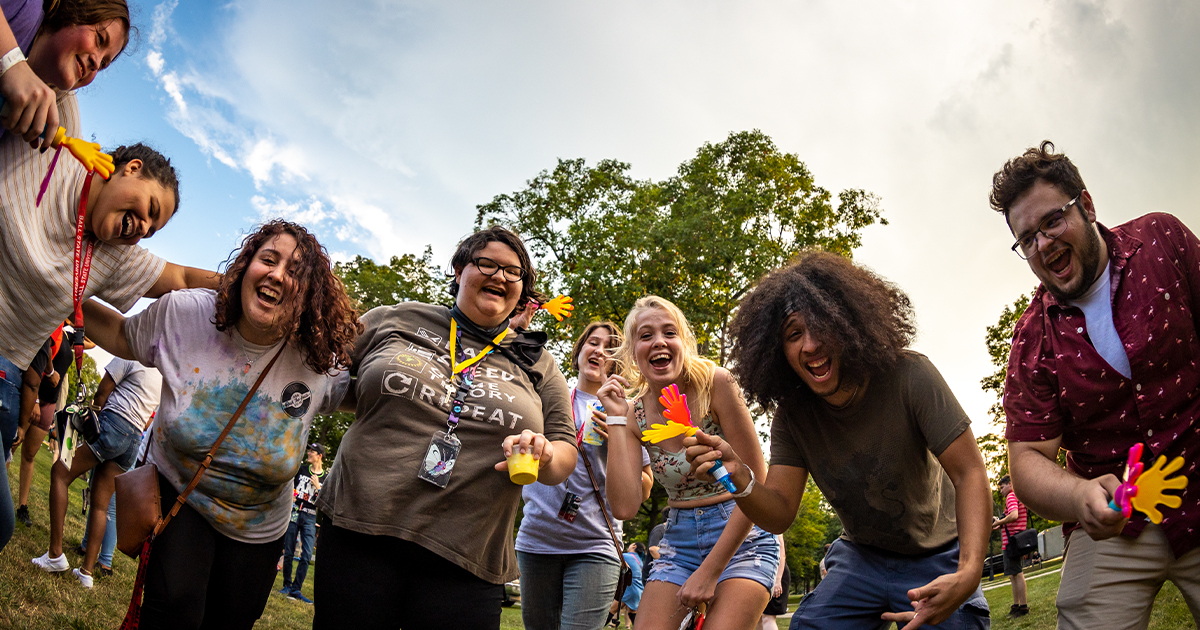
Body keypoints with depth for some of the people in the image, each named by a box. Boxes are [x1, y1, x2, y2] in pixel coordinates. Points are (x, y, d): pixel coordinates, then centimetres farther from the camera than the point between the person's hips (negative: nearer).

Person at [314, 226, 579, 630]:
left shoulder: (538, 367, 11)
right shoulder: (398, 319, 8)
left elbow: (565, 456, 9)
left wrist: (544, 457, -12)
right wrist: (381, 394, -2)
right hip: (360, 536, 0)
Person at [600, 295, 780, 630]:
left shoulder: (715, 383, -15)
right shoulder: (635, 413, -3)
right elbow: (625, 507, -14)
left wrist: (711, 570, -14)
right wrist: (616, 418, -16)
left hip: (741, 537, -4)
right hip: (679, 542, 4)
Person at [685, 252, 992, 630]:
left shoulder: (908, 377, -24)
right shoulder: (791, 417, -13)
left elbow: (969, 472, -23)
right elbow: (780, 514, -15)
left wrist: (969, 573, -36)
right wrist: (740, 479, -38)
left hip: (936, 559, -2)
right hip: (861, 556, 3)